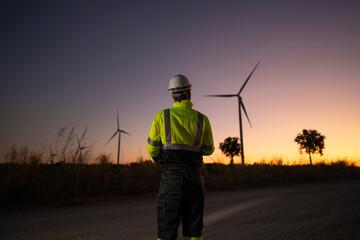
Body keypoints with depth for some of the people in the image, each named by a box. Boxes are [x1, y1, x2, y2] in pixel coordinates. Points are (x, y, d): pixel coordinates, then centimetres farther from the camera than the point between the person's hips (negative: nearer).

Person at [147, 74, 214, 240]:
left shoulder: (162, 116, 0)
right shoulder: (202, 119, 5)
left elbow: (152, 147, 7)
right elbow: (208, 149, 14)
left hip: (171, 175, -2)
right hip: (194, 175, 2)